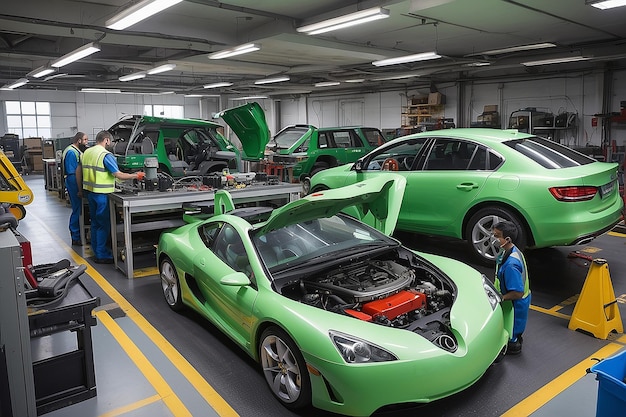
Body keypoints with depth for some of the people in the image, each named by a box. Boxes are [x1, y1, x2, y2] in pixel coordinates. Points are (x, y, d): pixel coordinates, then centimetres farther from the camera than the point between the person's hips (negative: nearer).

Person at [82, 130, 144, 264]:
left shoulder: (87, 152, 10)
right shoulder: (106, 155, -16)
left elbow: (80, 171, 19)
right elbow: (119, 175, -21)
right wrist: (135, 176, -10)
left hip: (89, 191, 9)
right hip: (102, 193, -9)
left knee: (95, 222, 18)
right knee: (104, 224, -1)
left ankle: (96, 251, 28)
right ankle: (101, 255, 4)